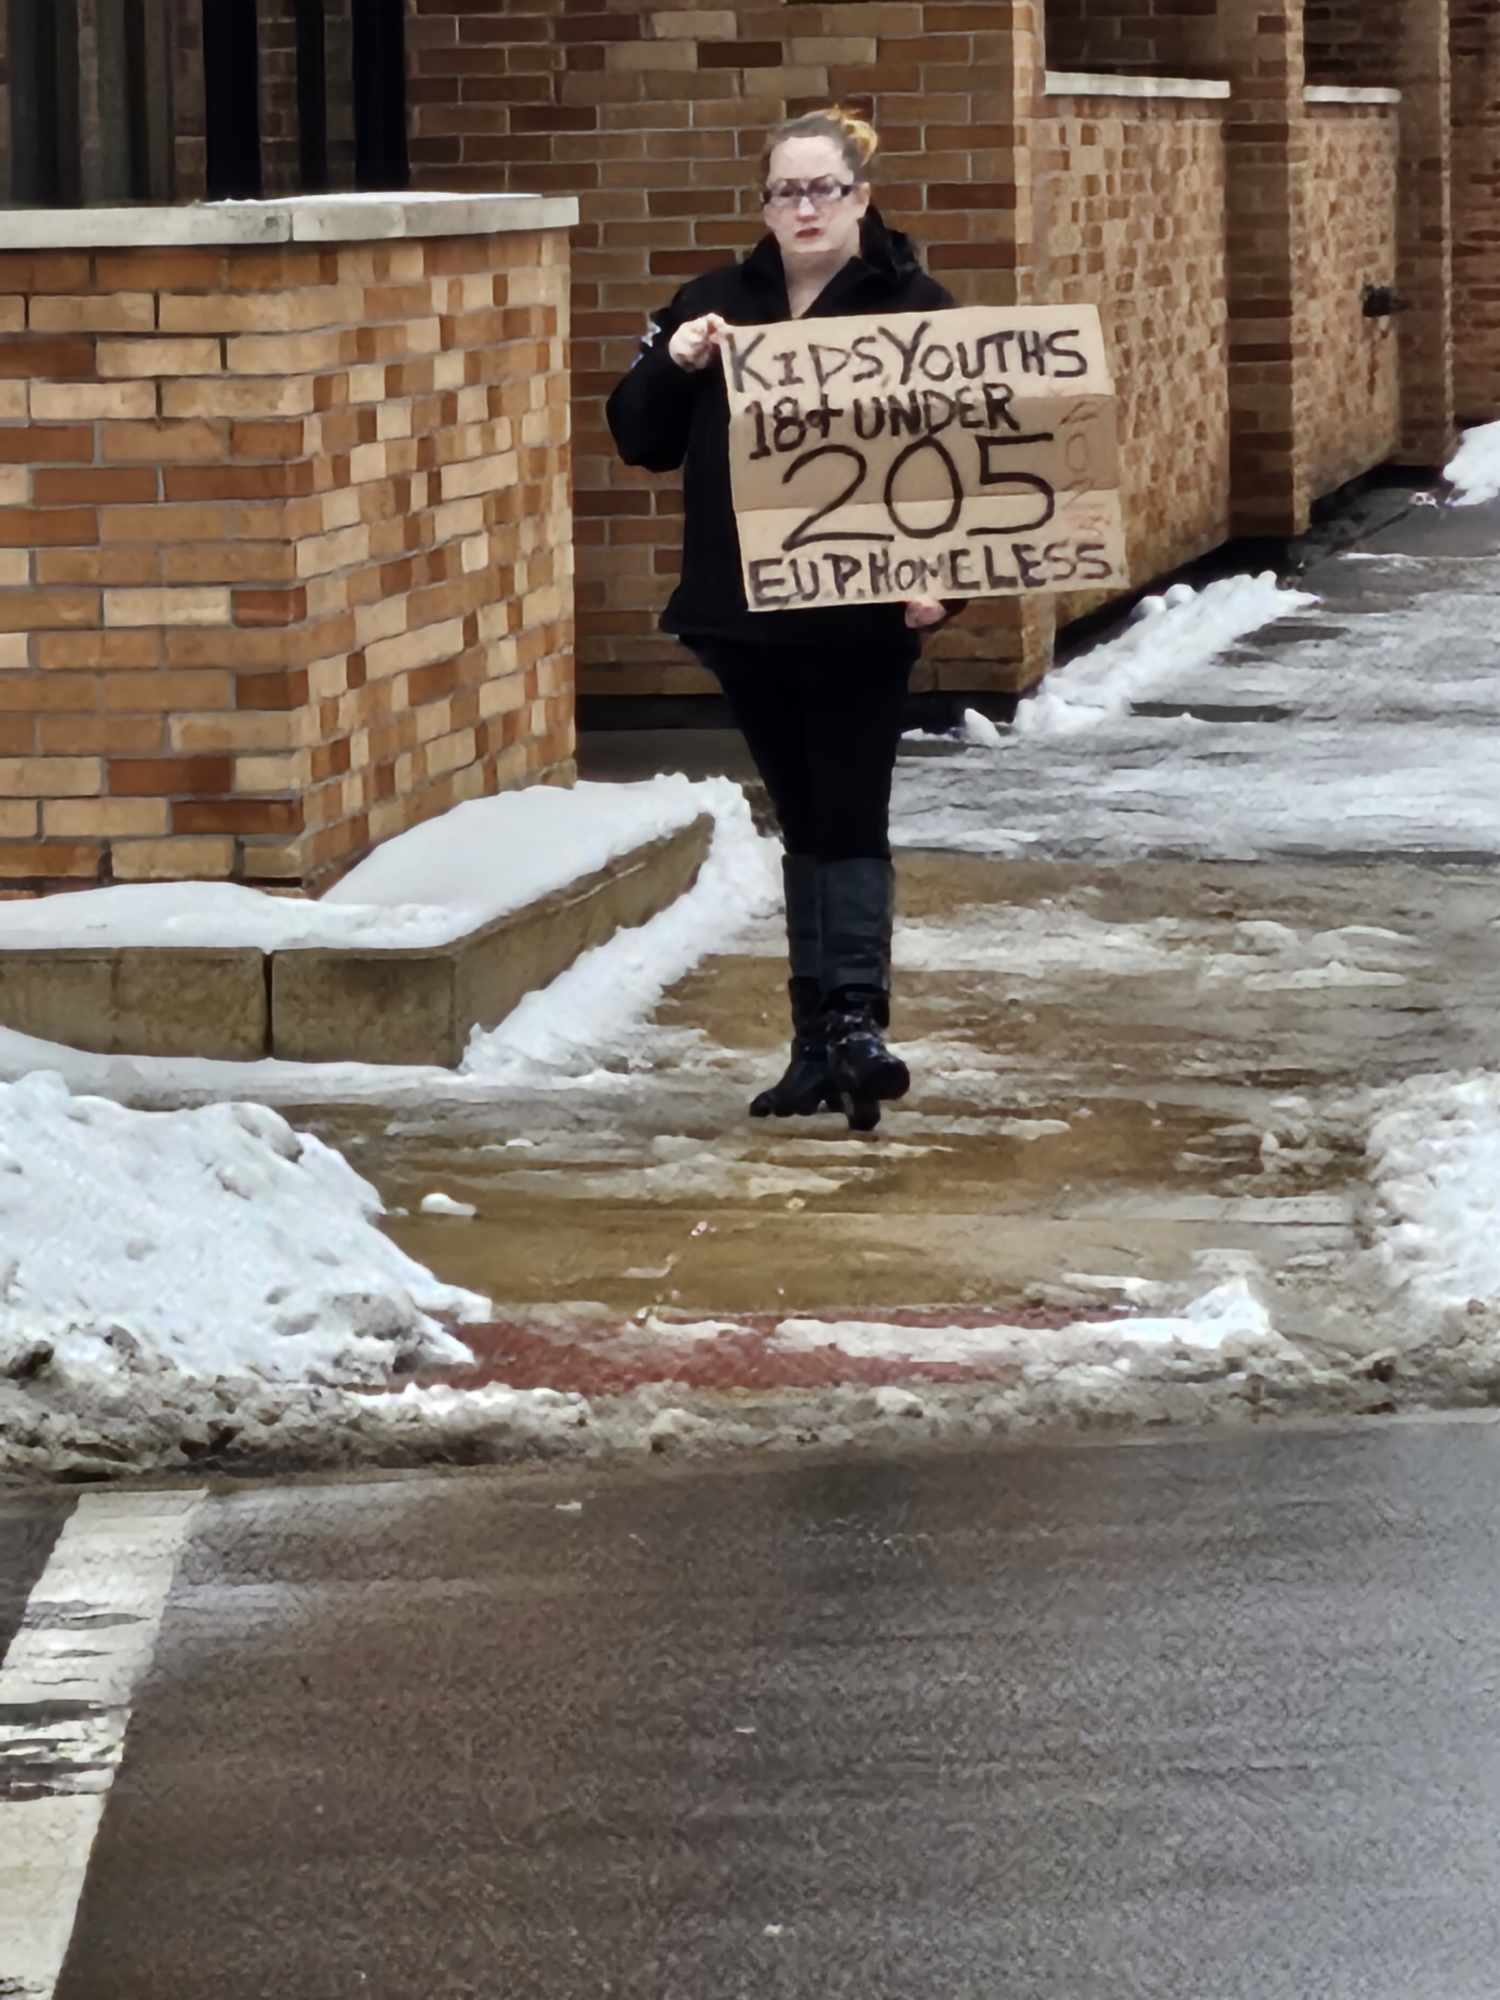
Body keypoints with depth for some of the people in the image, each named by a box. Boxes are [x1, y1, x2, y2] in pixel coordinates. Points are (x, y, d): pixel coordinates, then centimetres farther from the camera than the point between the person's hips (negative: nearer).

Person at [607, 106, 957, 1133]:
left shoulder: (915, 307, -3)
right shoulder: (715, 306, 9)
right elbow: (642, 441, 8)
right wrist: (672, 364, -12)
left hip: (865, 615, -4)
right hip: (748, 615, 4)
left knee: (850, 817, -9)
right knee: (805, 823, 10)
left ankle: (855, 1019, -14)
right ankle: (822, 1041, 15)